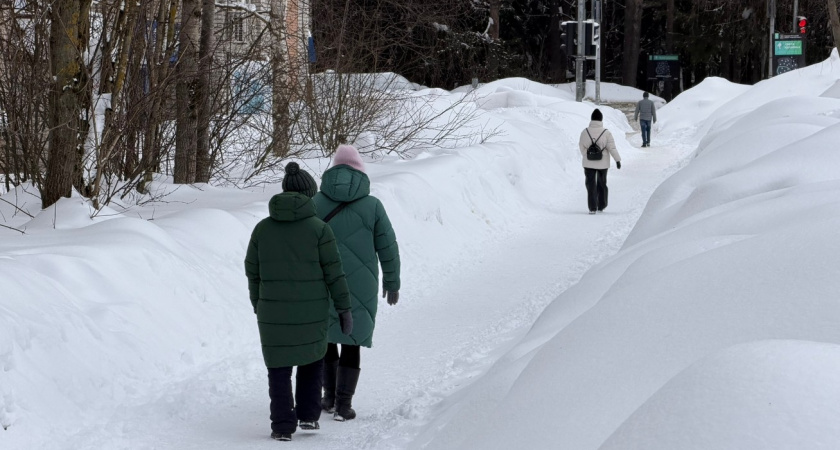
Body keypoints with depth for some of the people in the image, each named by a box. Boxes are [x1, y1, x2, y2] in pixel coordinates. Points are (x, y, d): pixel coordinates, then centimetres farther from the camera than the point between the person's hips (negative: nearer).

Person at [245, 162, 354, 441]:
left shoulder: (262, 228, 0)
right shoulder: (318, 228, -8)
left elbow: (253, 273, 6)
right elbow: (334, 273, -8)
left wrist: (258, 307, 19)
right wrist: (344, 309, 0)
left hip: (273, 312, 1)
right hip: (312, 312, -1)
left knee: (279, 367, 13)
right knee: (312, 357, 22)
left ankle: (283, 426, 8)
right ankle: (308, 415, 18)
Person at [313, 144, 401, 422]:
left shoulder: (315, 202, -3)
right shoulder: (372, 205, -5)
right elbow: (388, 248, -1)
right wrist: (392, 283, 11)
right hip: (360, 287, -1)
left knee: (325, 336, 20)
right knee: (352, 342, 8)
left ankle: (330, 397, 24)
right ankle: (343, 406, 4)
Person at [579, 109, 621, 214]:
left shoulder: (585, 132, -7)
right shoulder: (606, 132, -11)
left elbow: (582, 147, 2)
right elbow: (612, 147, -10)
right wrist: (618, 159, -2)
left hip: (589, 163, 0)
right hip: (603, 163, 0)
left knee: (591, 185, 5)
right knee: (602, 184, 16)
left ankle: (592, 208, -4)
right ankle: (601, 207, 23)